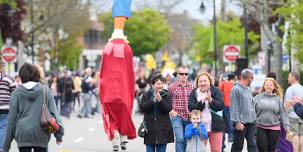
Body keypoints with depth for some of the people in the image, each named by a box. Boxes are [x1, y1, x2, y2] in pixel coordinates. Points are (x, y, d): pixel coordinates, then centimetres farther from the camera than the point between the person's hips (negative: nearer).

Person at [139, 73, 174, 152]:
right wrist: (153, 100, -17)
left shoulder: (167, 95, 3)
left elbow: (168, 108, -10)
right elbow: (142, 107, -7)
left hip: (162, 129, -1)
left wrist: (160, 100, -23)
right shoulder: (147, 95, 7)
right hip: (150, 129, 1)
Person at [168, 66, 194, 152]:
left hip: (189, 117, 3)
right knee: (180, 139, -13)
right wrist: (171, 111, -5)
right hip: (177, 116, -3)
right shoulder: (172, 87, -1)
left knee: (186, 140, 8)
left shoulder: (192, 86, 6)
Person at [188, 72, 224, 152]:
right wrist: (202, 101, -20)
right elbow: (191, 108, -7)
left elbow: (220, 106, -9)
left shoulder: (215, 91, 2)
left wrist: (210, 100, -24)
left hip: (215, 126, -1)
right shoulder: (194, 93, 5)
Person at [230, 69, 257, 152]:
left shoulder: (248, 89, 13)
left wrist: (254, 117, 11)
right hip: (241, 123, -7)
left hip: (251, 121, 7)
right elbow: (234, 107, -13)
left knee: (252, 145, 1)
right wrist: (237, 122, -17)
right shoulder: (236, 89, -10)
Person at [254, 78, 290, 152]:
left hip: (274, 128, 1)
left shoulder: (278, 99, 5)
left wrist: (286, 126, -4)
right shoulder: (258, 98, 2)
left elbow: (282, 114, 4)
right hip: (260, 127, -1)